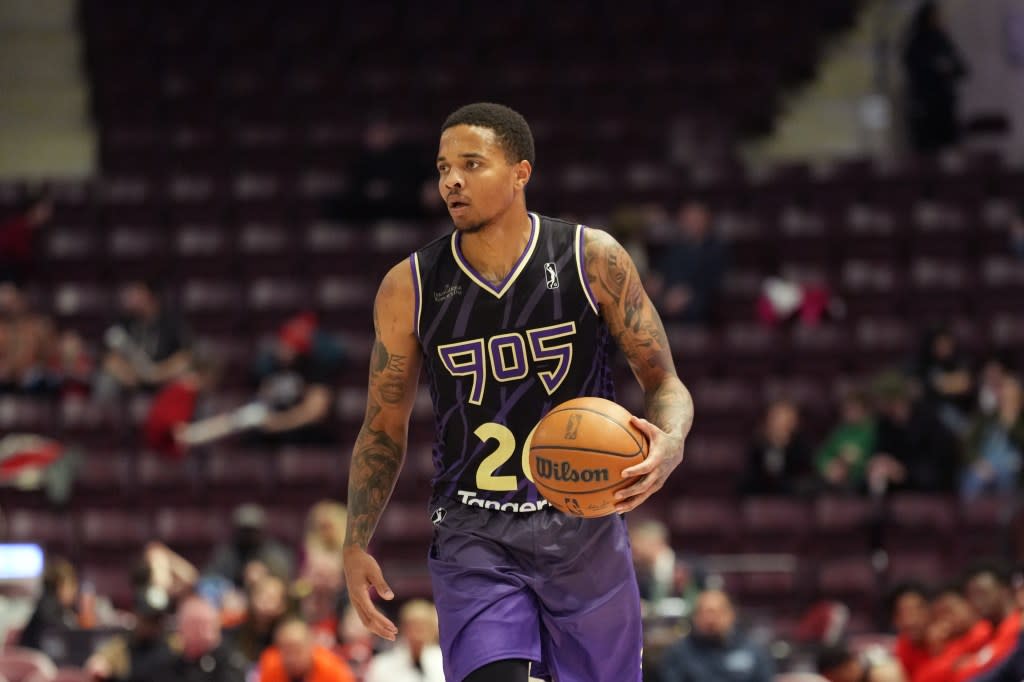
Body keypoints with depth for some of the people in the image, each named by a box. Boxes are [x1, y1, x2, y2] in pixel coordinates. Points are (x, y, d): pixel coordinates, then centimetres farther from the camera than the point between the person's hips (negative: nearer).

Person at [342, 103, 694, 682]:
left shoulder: (593, 259, -5)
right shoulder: (411, 288, -2)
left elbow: (664, 383, 0)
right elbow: (384, 429, 9)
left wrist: (669, 444, -23)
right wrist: (356, 546, 1)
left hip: (583, 526, 1)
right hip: (474, 533, 0)